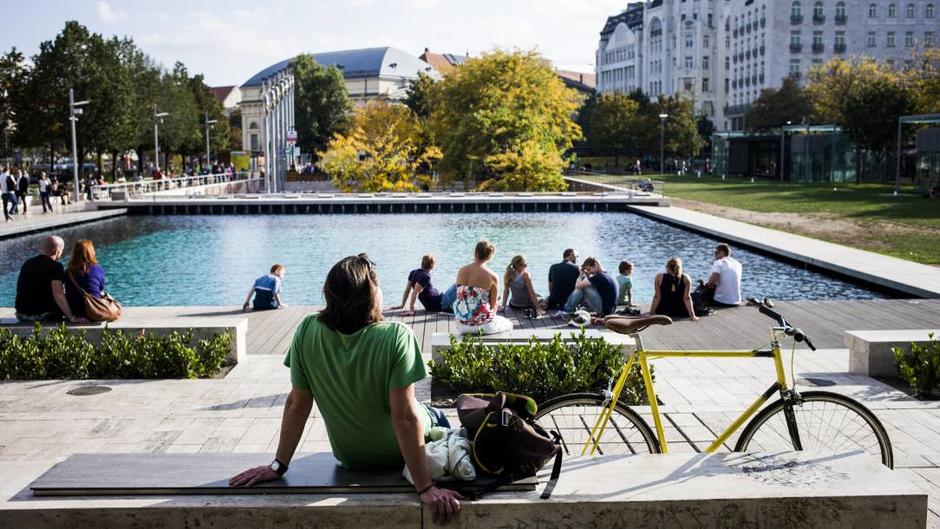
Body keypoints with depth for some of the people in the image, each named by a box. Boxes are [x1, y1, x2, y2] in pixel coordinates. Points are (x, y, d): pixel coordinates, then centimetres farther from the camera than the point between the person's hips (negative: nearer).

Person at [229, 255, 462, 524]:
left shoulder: (307, 332, -22)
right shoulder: (397, 337, -32)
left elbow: (297, 405, -16)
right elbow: (404, 417, -32)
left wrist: (278, 466, -5)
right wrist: (426, 489, -27)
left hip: (348, 458, 3)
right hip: (399, 455, -3)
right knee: (438, 418, 31)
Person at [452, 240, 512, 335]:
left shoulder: (461, 271, -1)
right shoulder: (492, 276, -13)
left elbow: (460, 297, 9)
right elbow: (493, 305, -5)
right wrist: (492, 316, 17)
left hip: (462, 325, 5)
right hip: (483, 324, -5)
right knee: (508, 324, 25)